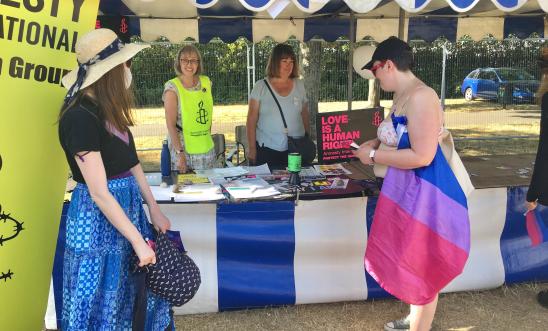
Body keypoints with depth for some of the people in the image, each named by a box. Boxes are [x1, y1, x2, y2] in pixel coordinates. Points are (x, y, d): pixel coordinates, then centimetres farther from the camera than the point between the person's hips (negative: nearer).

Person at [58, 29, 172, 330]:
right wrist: (138, 240, -19)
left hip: (127, 206, 9)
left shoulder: (108, 109, 6)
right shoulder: (80, 117, -22)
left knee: (139, 291, 19)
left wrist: (153, 209, 9)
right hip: (99, 217, -9)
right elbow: (99, 193, -23)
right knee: (101, 303, 9)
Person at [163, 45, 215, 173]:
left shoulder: (206, 82, 6)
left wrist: (208, 135, 10)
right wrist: (180, 153, -19)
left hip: (207, 148, 5)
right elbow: (171, 124, -13)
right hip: (183, 147, -5)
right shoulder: (173, 87, -9)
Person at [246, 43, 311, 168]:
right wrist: (252, 149, -3)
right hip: (267, 150, -2)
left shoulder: (299, 85, 7)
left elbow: (305, 117, 14)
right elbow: (252, 120, 0)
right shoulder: (261, 86, -1)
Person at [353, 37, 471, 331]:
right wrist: (377, 142, 7)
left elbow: (422, 156, -27)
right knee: (410, 261, 23)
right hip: (407, 188, 10)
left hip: (424, 193, -10)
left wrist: (373, 156, -18)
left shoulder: (421, 97, -23)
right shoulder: (402, 96, 10)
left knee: (422, 266, 6)